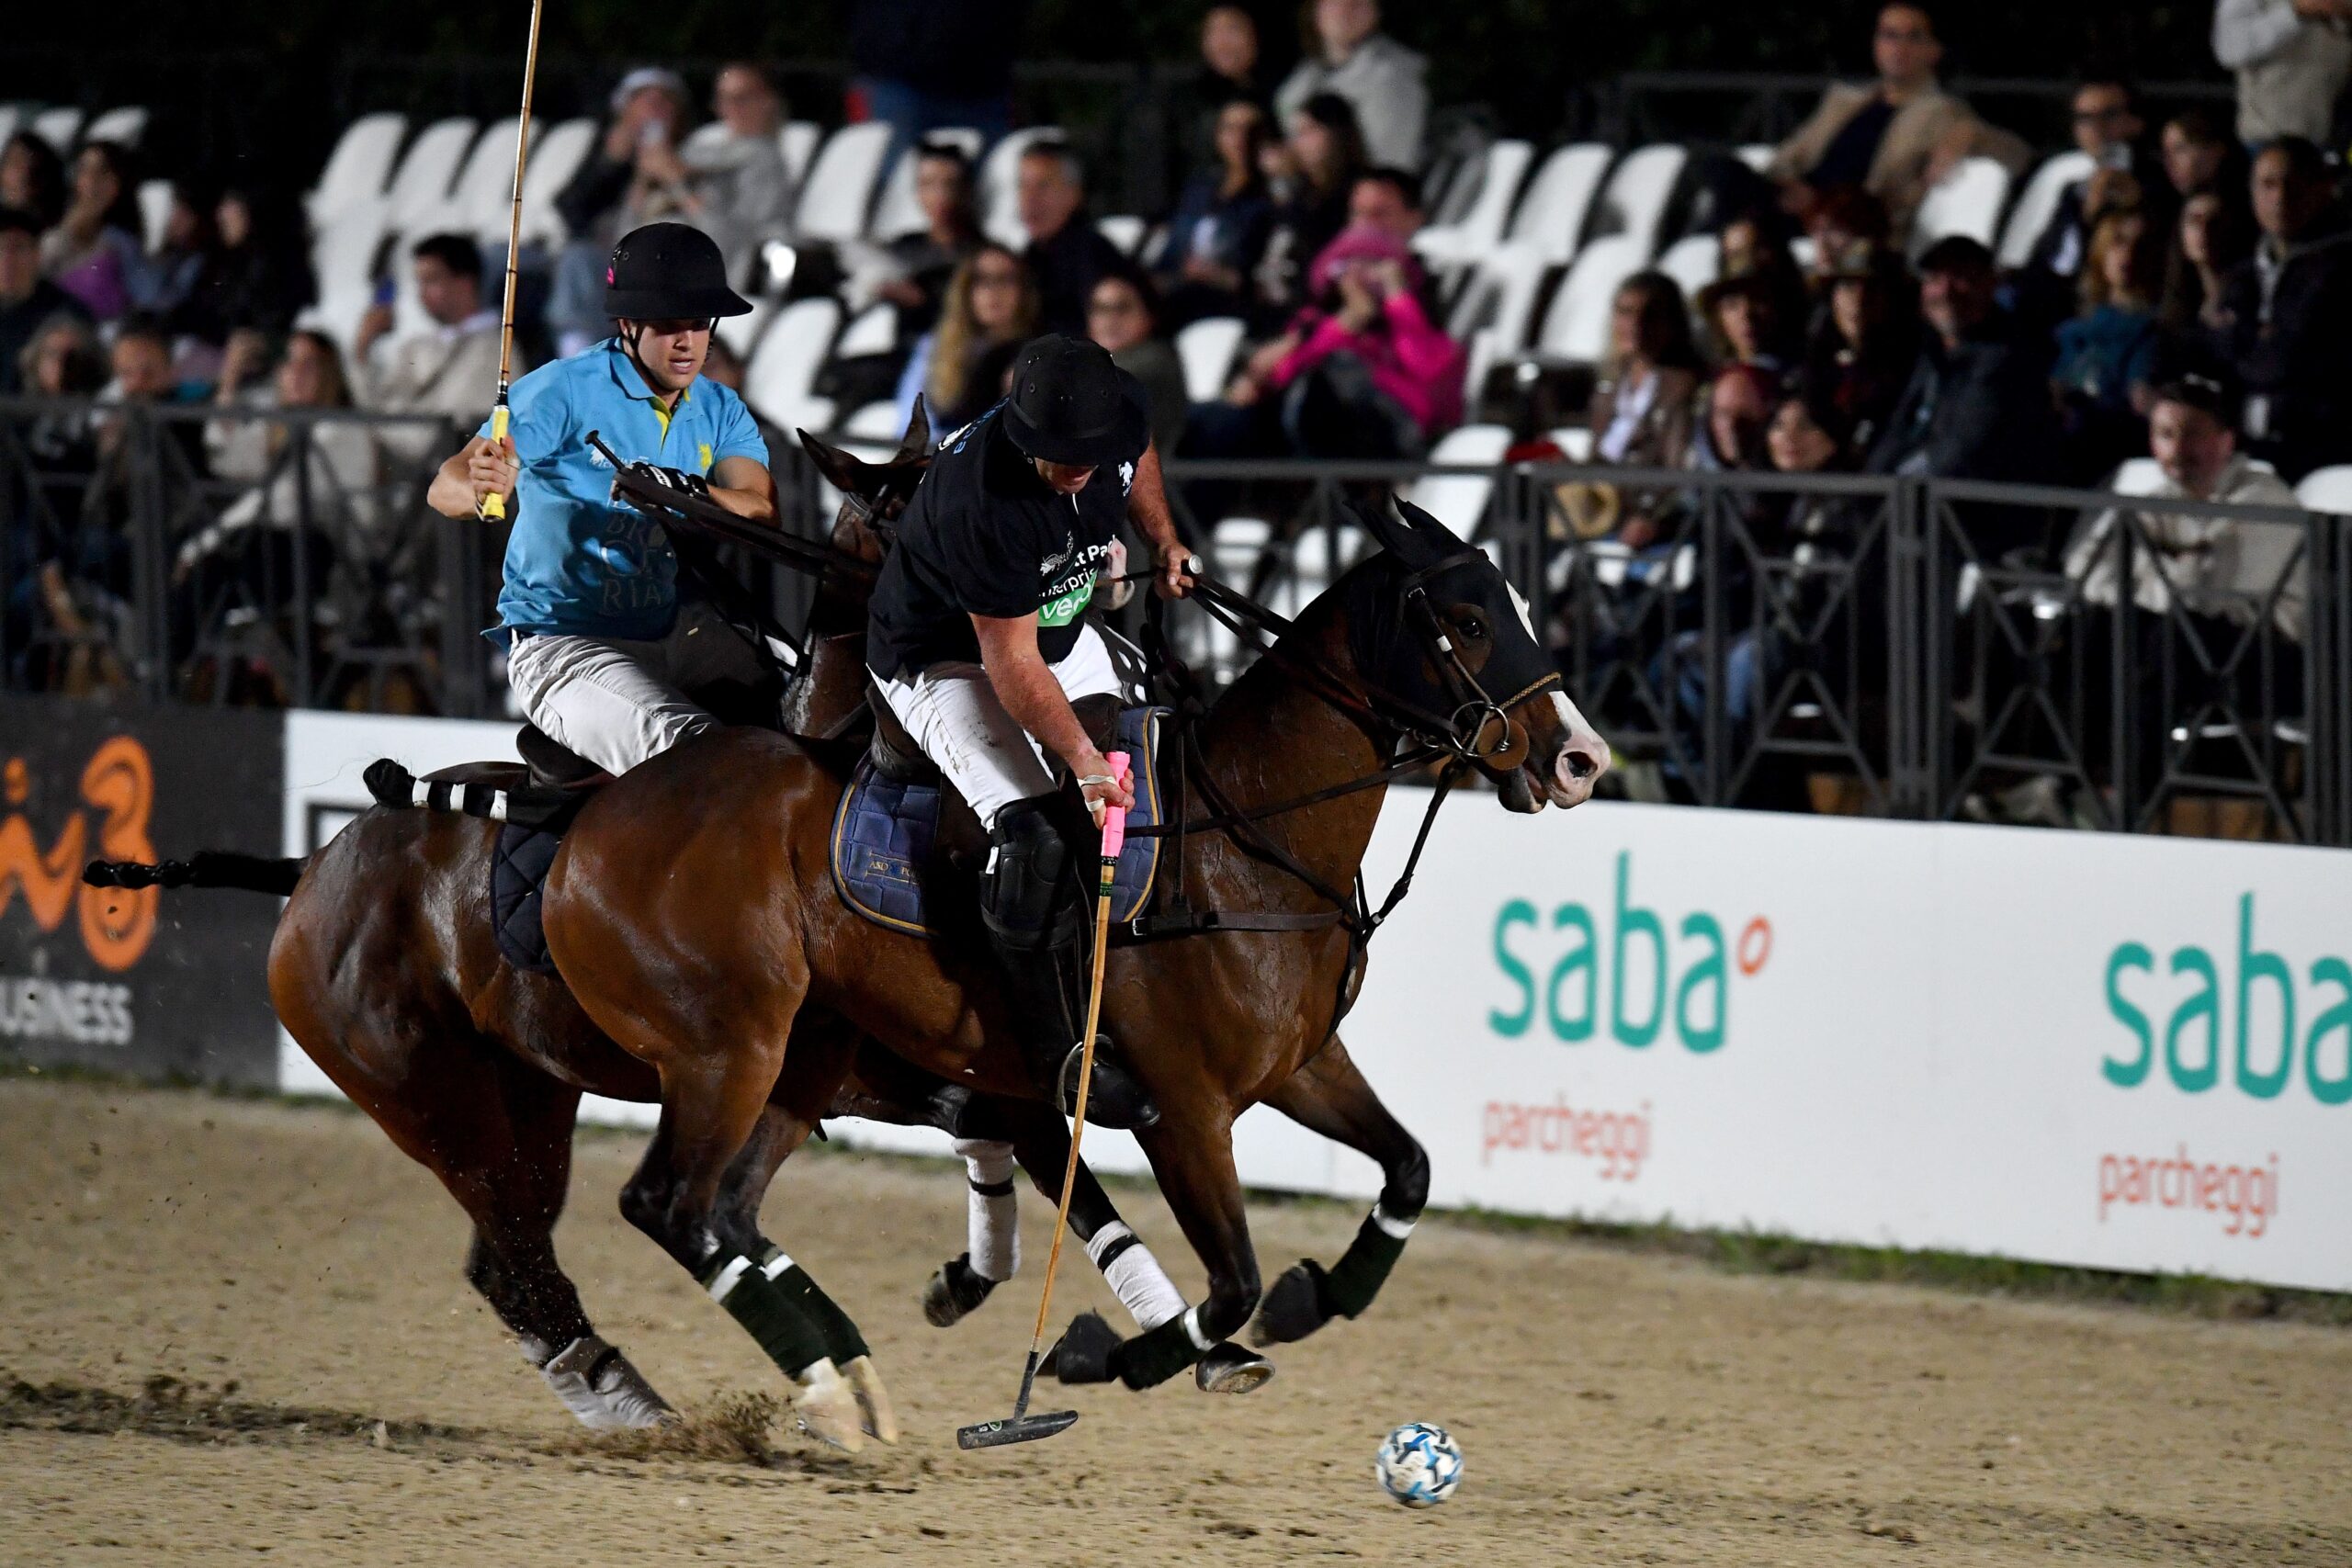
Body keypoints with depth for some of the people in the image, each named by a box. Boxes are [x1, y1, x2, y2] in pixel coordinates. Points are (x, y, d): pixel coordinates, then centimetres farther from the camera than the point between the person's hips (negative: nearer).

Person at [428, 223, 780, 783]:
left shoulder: (721, 411, 7)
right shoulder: (565, 390, -10)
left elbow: (762, 511, -11)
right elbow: (444, 490, -16)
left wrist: (690, 494, -33)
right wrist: (480, 488, -42)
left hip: (676, 631, 7)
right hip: (563, 641, -7)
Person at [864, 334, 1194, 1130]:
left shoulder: (1113, 429, -18)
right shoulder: (980, 502, -39)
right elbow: (1011, 666, -33)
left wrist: (1164, 541, 5)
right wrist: (1083, 760, -35)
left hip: (1062, 635, 8)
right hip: (942, 662, -8)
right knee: (1032, 833, -25)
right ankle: (1058, 1055, -17)